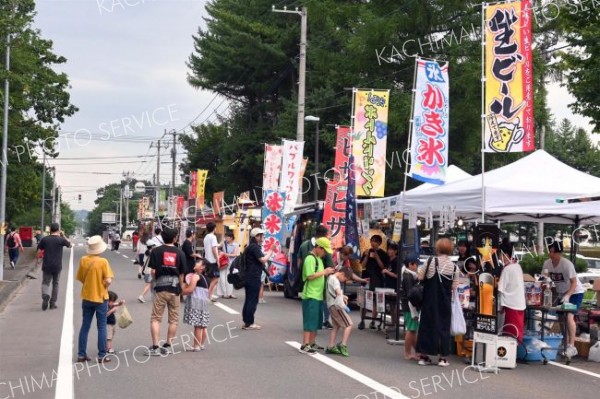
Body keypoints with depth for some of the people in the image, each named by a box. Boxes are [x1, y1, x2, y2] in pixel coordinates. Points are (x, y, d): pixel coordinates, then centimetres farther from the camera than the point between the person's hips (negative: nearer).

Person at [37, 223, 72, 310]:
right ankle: (53, 303, 16)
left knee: (45, 282, 7)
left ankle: (45, 295, -24)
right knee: (55, 284, 14)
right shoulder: (61, 239, -5)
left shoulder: (45, 239, -3)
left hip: (46, 266, 0)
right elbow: (69, 245, 13)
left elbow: (39, 251, -2)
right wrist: (63, 236, 15)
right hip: (57, 266, 0)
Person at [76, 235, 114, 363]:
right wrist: (104, 286, 1)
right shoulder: (103, 262, -16)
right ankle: (102, 355, 6)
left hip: (87, 297, 4)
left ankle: (81, 354, 15)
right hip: (100, 297, -4)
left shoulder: (83, 260, -4)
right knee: (102, 327, 5)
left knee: (85, 326, 13)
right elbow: (108, 281, -19)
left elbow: (80, 278, 3)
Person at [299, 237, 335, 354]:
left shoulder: (318, 259, 16)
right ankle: (305, 346, -6)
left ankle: (312, 343, 24)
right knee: (309, 321, -9)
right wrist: (324, 272, -16)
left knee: (316, 321, 15)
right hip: (310, 296, -10)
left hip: (318, 295, 10)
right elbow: (310, 276, -23)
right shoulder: (310, 259, -15)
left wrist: (327, 272, 6)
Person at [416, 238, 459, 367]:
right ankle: (442, 357, 8)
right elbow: (454, 286, -2)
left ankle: (424, 355, 9)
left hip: (430, 300, -1)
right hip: (445, 301, 1)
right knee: (443, 326, 8)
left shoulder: (431, 261, -10)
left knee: (427, 324, 7)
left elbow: (420, 276, -5)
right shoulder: (453, 266, -4)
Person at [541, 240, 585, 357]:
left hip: (575, 292, -6)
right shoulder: (547, 263, -7)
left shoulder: (566, 264, -24)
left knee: (569, 316, -19)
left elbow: (574, 283, -22)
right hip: (561, 293, 6)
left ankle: (571, 346, -18)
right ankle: (564, 343, 15)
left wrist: (567, 296, -35)